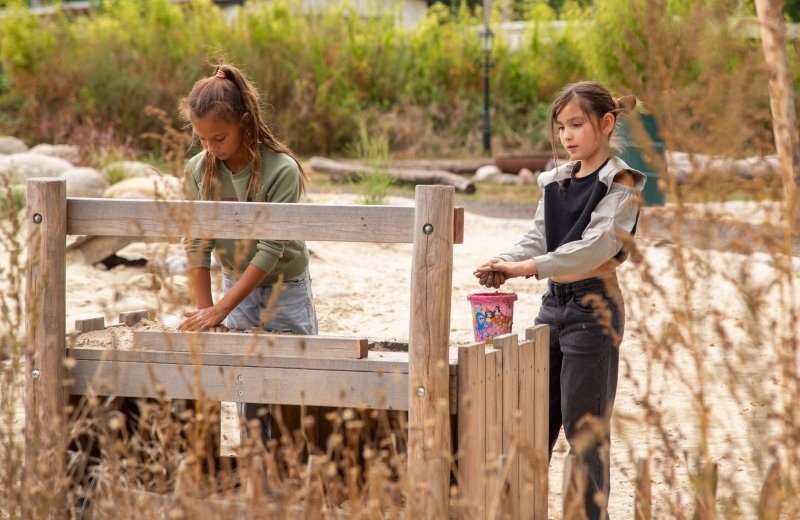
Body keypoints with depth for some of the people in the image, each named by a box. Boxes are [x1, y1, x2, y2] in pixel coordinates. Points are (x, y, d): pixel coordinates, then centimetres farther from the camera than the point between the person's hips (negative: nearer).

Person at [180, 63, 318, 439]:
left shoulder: (281, 171, -23)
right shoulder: (199, 170, -9)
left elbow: (271, 250, -26)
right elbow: (196, 244, -8)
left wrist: (219, 310, -29)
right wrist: (204, 309, -17)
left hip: (285, 292, -4)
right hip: (236, 288, 4)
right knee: (247, 401, 4)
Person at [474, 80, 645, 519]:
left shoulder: (620, 183, -8)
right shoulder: (557, 181, 12)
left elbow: (597, 245, -20)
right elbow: (539, 237, 8)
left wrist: (529, 267, -26)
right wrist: (506, 264, -13)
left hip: (594, 306, -7)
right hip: (554, 302, 7)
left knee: (583, 425, -2)